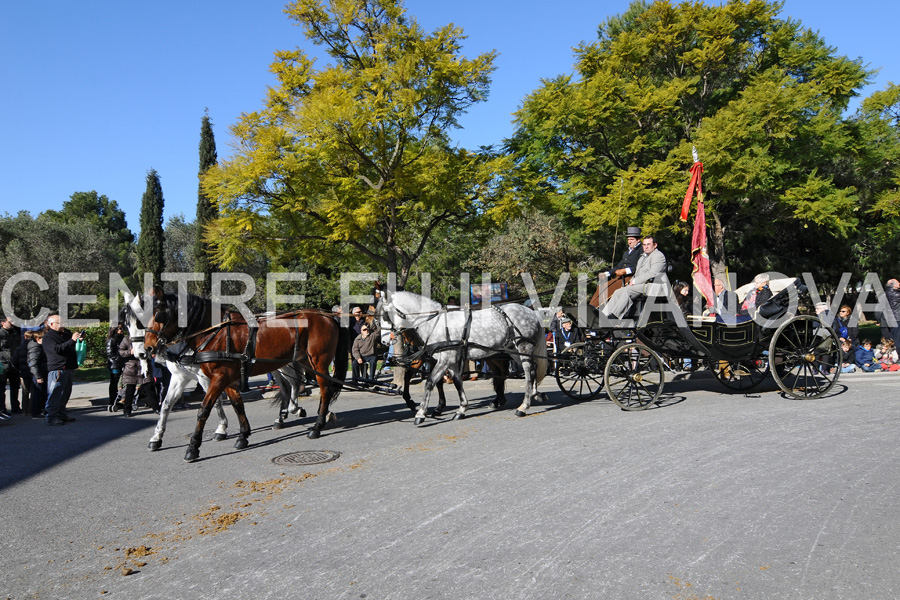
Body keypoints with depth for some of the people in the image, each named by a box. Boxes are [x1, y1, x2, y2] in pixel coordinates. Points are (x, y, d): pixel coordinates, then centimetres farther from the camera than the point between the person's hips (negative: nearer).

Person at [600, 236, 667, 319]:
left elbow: (652, 274, -17)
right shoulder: (643, 256, 27)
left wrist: (635, 281, -15)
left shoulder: (658, 255, -4)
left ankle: (614, 315, -33)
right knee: (618, 292, -8)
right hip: (639, 284, 9)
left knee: (627, 290, -30)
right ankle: (604, 315, -17)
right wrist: (631, 281, 5)